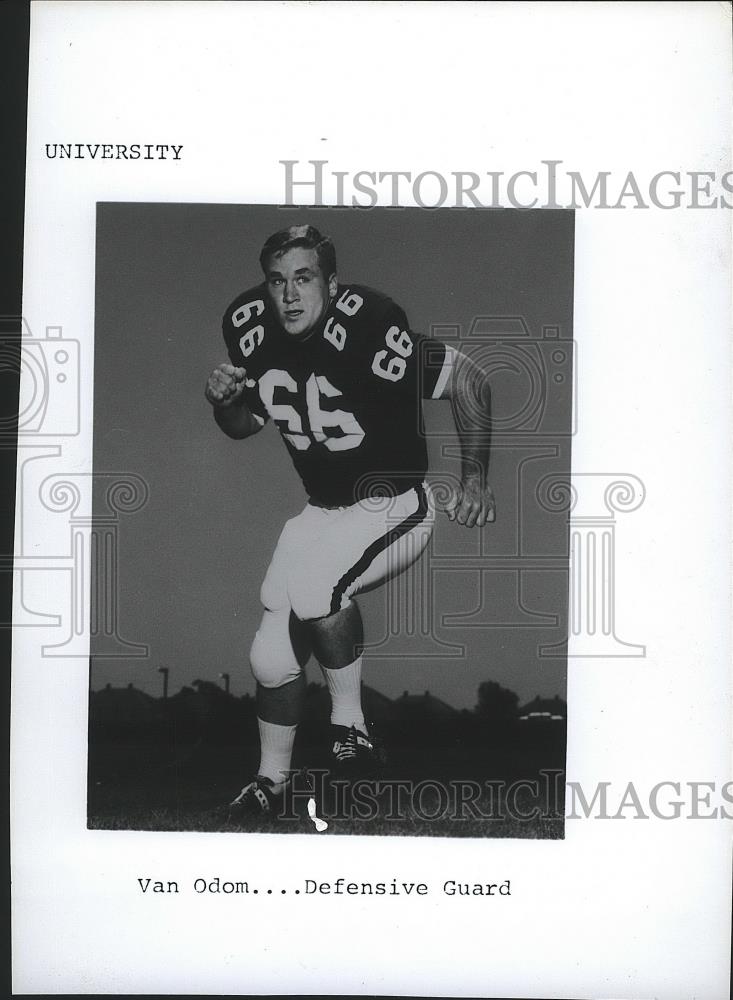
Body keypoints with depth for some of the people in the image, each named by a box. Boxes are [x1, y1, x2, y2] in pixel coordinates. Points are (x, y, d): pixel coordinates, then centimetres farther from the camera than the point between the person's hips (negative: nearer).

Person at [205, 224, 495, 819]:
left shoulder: (366, 329, -25)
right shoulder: (250, 329, -4)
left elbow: (468, 380, -16)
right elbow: (246, 424, 12)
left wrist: (475, 476, -15)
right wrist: (224, 402, -11)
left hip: (394, 505, -6)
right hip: (323, 510, 7)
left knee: (314, 583, -32)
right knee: (272, 656, 3)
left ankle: (350, 725, -9)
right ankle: (272, 781, 24)